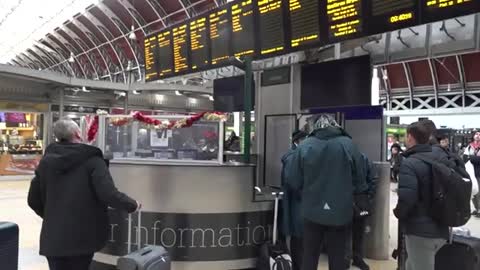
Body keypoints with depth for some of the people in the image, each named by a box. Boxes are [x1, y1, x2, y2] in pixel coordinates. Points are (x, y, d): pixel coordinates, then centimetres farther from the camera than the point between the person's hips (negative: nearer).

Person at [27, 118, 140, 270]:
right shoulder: (92, 160, -11)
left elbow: (33, 200, 10)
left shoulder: (46, 161, 5)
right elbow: (109, 195, -21)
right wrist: (133, 205, -4)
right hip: (82, 236, -4)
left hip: (53, 237, 4)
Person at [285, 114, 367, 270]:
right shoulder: (348, 144, -7)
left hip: (312, 212, 0)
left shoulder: (304, 146, -6)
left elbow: (293, 182, -5)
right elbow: (359, 182, -2)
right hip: (341, 213, 0)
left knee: (309, 257, 15)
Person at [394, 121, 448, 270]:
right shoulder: (441, 160, 6)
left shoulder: (409, 163, -18)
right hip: (440, 230, 8)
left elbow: (406, 199, -27)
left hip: (420, 232, -8)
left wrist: (397, 213, -8)